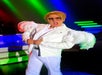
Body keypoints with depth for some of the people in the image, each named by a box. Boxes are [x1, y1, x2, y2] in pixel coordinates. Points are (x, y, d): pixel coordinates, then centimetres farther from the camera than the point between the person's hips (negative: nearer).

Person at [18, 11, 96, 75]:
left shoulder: (68, 31, -2)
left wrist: (43, 42, -18)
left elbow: (67, 44, -19)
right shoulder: (41, 26, 11)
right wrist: (28, 39, -8)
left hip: (51, 55, -3)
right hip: (35, 53, 4)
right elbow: (27, 32, 19)